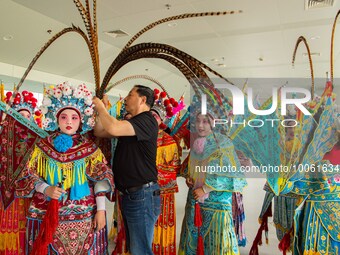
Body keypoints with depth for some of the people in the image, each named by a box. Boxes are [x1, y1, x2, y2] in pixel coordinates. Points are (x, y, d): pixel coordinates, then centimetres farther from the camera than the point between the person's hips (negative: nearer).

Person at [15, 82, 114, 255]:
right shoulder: (43, 146, 5)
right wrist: (46, 189, -14)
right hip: (48, 216, 1)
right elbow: (28, 175, 4)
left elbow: (100, 180, -1)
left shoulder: (90, 149, 2)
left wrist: (101, 210, -7)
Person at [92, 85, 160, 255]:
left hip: (142, 195, -10)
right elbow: (99, 132, 17)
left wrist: (100, 107, -12)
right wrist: (100, 109, 5)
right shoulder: (130, 124, 16)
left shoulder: (146, 120, -14)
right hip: (128, 195, 10)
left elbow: (113, 128, -28)